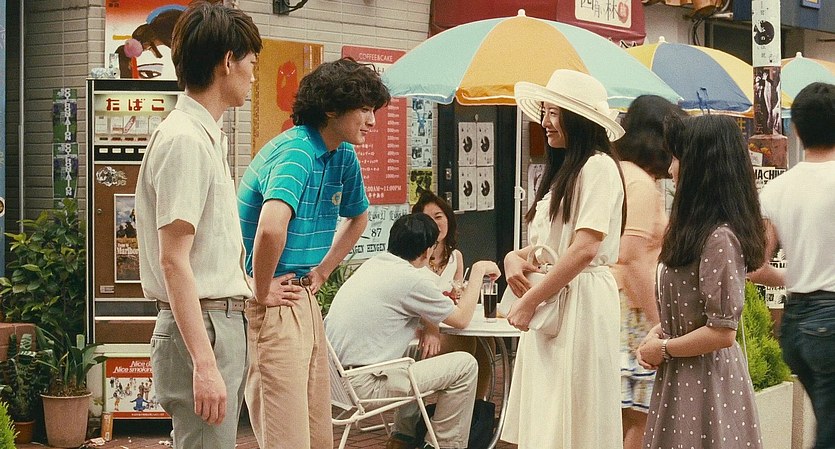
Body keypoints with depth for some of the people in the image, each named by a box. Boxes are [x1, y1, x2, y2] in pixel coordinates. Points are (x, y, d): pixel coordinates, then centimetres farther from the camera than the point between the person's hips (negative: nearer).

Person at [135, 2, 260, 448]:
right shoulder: (184, 139, -15)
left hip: (224, 322, 10)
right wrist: (204, 363, -25)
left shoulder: (207, 136, 16)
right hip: (200, 328, -10)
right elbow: (174, 261, -21)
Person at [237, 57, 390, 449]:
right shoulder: (296, 151, -18)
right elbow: (271, 227, -36)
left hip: (305, 300, 9)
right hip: (270, 309, -9)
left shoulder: (344, 157, 10)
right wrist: (261, 292, -23)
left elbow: (358, 217, 31)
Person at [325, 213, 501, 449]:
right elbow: (461, 319, 0)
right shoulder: (412, 279, -14)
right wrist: (478, 272, 10)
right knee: (464, 365, -3)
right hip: (363, 384, -9)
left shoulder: (374, 263, 11)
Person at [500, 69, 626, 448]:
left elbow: (586, 247, -19)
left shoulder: (598, 166, -10)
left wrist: (530, 301, -15)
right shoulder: (562, 171, 19)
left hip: (580, 301, -9)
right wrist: (515, 257, 1)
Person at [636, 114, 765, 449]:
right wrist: (656, 333, 5)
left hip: (706, 379, -9)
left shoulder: (719, 238, -20)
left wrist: (663, 349, -10)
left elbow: (722, 331, -22)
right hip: (684, 376, 9)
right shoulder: (699, 228, 11)